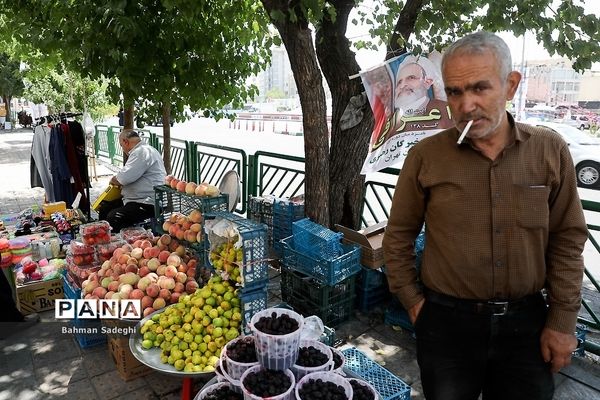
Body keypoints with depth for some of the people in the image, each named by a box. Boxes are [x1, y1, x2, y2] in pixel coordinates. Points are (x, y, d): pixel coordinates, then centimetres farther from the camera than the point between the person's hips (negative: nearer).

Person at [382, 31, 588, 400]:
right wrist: (412, 300, 0)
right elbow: (399, 235, 0)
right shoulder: (426, 156, -9)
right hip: (446, 321, -1)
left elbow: (567, 240, 1)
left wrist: (563, 321, 0)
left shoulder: (550, 151, -4)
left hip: (527, 321, 2)